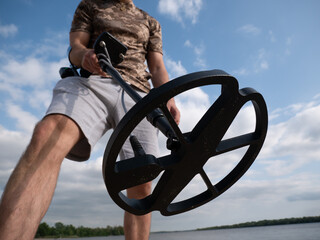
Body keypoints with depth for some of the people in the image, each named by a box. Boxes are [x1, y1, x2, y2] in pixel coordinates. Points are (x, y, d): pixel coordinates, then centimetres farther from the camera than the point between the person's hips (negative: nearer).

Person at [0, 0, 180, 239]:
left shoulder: (150, 23, 31)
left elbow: (158, 67, 19)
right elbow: (75, 47, 14)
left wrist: (169, 100, -2)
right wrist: (86, 55, -13)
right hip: (93, 82, -1)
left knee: (141, 185, -12)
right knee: (48, 134, -34)